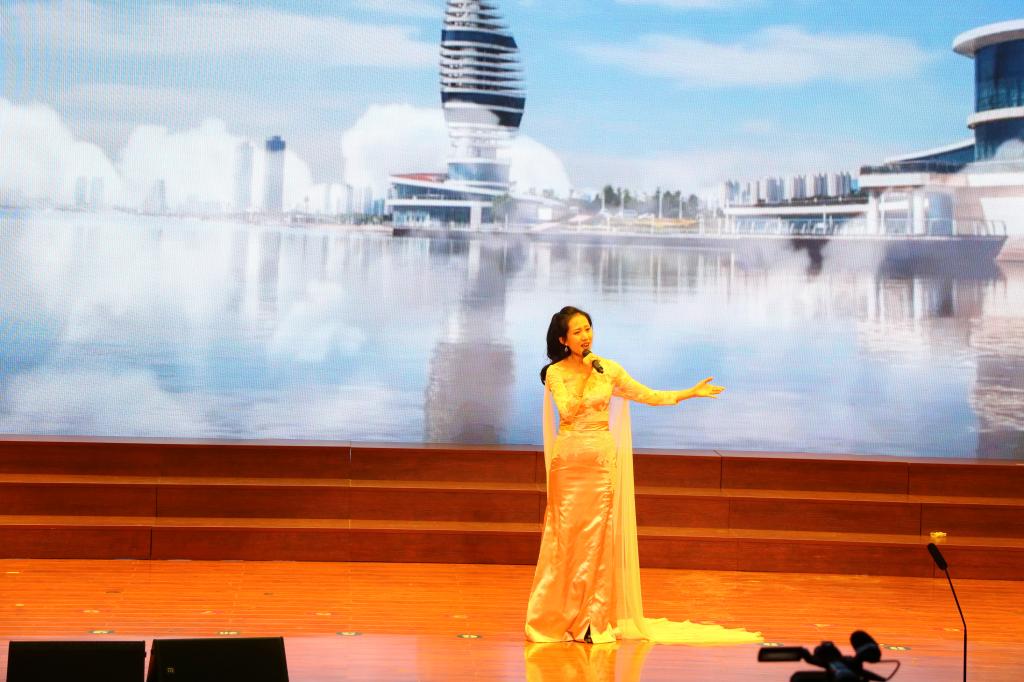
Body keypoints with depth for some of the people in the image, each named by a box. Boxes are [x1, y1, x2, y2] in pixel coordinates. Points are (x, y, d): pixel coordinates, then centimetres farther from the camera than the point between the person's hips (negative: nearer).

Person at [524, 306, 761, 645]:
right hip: (567, 461, -1)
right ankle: (559, 617, 9)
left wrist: (692, 392, 2)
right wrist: (586, 374, -12)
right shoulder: (555, 373, -1)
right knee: (566, 536, -1)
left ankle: (594, 621, 5)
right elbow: (568, 411, -13)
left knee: (598, 537, 0)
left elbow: (650, 396, 8)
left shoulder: (609, 369, 5)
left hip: (602, 461, 2)